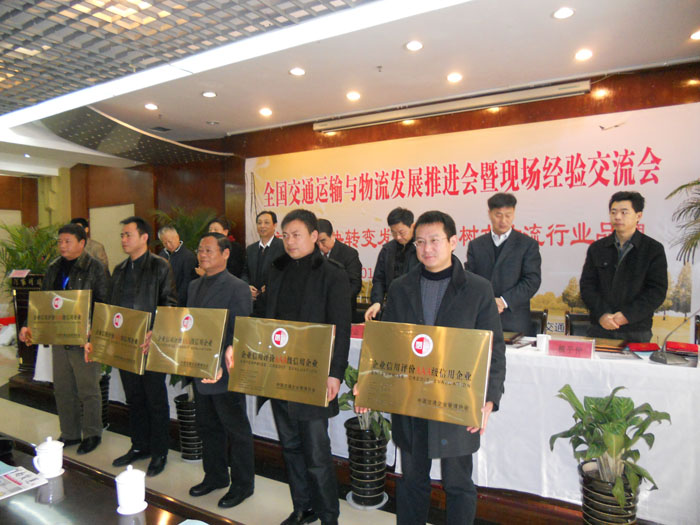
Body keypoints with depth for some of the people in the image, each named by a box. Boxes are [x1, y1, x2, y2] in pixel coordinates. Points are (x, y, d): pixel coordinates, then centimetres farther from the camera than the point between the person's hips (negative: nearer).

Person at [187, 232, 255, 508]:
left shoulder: (237, 288, -13)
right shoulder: (194, 286, 11)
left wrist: (224, 365, -24)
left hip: (225, 373, -8)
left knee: (236, 430, 8)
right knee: (208, 428, 20)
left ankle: (242, 484, 24)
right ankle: (215, 476, 39)